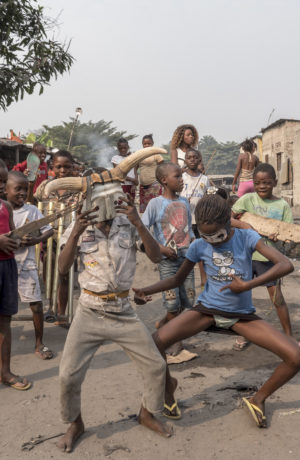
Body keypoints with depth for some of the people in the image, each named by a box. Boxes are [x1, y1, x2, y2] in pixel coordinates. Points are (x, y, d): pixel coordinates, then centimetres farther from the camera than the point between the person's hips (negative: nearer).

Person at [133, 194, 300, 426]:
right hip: (207, 309, 0)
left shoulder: (247, 238, -11)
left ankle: (258, 399, 15)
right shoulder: (199, 246, -6)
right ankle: (168, 384, 14)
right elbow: (178, 279, 5)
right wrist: (146, 290, -12)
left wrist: (247, 285, -29)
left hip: (242, 315, 0)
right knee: (154, 343, -21)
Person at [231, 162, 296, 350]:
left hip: (268, 257, -1)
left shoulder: (282, 205, -4)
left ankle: (289, 336, 19)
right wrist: (243, 224, -26)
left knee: (277, 298, 1)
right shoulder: (248, 199, -5)